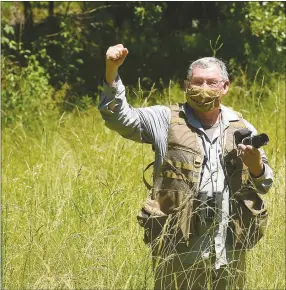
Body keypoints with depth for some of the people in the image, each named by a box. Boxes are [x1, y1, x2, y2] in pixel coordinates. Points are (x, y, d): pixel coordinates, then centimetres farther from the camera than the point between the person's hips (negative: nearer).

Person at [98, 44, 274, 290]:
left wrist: (255, 165, -8)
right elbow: (118, 117, -6)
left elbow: (264, 185, 16)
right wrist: (112, 71, -20)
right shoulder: (166, 121, 3)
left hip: (229, 251, 3)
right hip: (178, 248, -3)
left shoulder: (242, 129, 11)